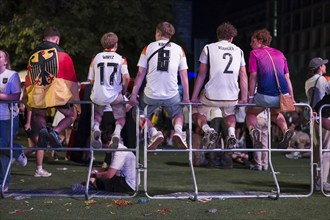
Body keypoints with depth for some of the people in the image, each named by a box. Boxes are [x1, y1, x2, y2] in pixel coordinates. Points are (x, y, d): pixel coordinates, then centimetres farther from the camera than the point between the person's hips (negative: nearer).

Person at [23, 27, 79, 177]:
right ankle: (56, 131, -8)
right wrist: (76, 102, 13)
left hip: (37, 95, 3)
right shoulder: (61, 54, 9)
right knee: (71, 115, 22)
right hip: (58, 93, -3)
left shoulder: (33, 56, 19)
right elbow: (71, 80, 7)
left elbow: (28, 83, 22)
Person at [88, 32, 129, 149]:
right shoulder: (120, 59, -3)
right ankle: (117, 132, -9)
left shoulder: (96, 57, 3)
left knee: (97, 113, 32)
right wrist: (124, 90, 2)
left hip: (98, 96, 2)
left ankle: (96, 127, 1)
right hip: (114, 96, -2)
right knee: (121, 117, 22)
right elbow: (126, 77, -15)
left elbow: (91, 80, 5)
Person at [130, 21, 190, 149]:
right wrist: (186, 97, 13)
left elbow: (140, 74, 3)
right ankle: (178, 131, -5)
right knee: (178, 114, 28)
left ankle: (154, 132, -3)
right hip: (172, 95, 1)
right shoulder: (179, 49, 8)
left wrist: (134, 94, 8)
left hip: (151, 94, -1)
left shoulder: (148, 48, 6)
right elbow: (184, 75, 7)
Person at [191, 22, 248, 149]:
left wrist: (194, 97, 7)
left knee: (198, 111, 25)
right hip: (232, 98, 3)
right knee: (230, 114, 34)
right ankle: (231, 132, 4)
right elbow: (243, 76, 10)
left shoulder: (208, 48, 3)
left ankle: (206, 129, -5)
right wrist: (244, 98, 15)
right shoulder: (239, 51, 12)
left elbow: (202, 74, 3)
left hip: (212, 96, -3)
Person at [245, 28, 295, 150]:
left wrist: (251, 97, 3)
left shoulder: (254, 53, 8)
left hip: (265, 95, -4)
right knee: (275, 113, 34)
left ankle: (252, 129, -12)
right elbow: (287, 78, 19)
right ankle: (285, 130, 5)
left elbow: (253, 77, 1)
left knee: (251, 113, 21)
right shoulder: (280, 54, 21)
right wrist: (292, 98, 21)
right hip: (283, 94, 4)